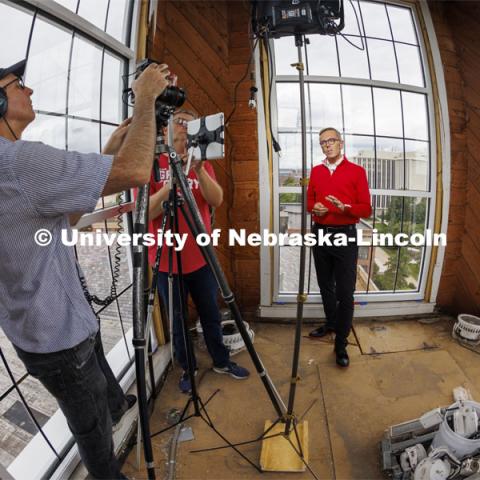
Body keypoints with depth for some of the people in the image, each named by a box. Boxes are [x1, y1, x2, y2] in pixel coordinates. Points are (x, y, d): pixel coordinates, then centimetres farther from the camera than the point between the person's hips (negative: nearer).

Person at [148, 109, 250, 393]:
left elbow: (217, 201, -11)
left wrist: (198, 170, -26)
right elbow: (144, 213, -15)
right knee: (177, 320, 12)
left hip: (201, 258, 3)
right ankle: (187, 368, 33)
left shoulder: (202, 163, 5)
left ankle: (222, 361, 36)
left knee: (211, 315, 15)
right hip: (166, 260, -2)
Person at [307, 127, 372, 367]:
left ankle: (341, 343, 10)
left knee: (345, 292, -2)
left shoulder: (357, 171, -3)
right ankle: (331, 323, 38)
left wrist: (345, 208, -23)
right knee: (325, 285, 17)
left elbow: (366, 209, -5)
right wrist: (314, 207, -6)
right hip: (320, 234, 5)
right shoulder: (316, 171, 10)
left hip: (345, 236, -4)